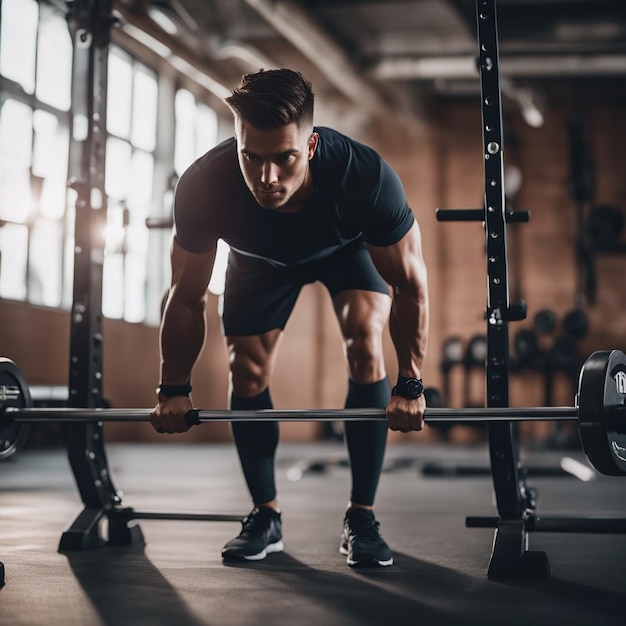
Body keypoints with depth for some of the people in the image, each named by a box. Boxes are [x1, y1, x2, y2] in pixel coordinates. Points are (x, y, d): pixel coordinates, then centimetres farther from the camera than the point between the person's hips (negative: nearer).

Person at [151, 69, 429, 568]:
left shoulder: (367, 176, -43)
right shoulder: (204, 187, -39)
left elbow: (409, 283, -26)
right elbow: (188, 297, -20)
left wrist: (410, 385, -23)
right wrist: (174, 390, -14)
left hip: (347, 246, -1)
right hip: (262, 257, 2)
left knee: (366, 348, -21)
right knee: (247, 372, -7)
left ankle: (361, 518, -10)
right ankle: (265, 517, 10)